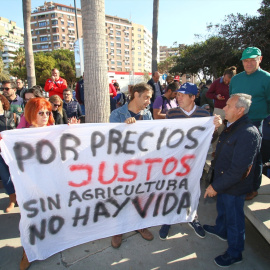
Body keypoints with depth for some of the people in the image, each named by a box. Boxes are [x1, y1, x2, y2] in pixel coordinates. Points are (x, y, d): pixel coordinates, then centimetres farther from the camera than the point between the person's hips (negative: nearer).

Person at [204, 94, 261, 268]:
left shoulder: (248, 134, -29)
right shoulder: (232, 126, 3)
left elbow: (238, 169, -30)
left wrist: (215, 186, -25)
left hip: (235, 187, -9)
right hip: (224, 180, 9)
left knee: (234, 219, 11)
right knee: (222, 208, 29)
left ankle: (235, 253, 34)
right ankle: (221, 230, 56)